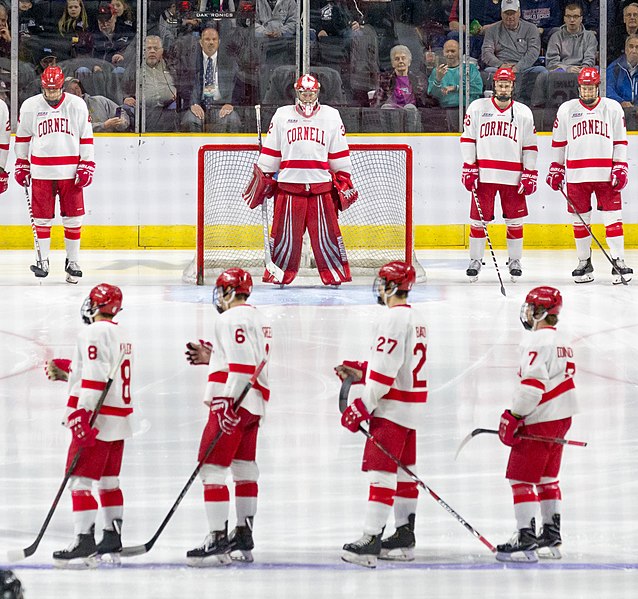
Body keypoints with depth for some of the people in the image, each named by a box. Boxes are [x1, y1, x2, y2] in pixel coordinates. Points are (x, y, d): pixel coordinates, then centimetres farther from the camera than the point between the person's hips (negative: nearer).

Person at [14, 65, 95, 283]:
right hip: (41, 172, 0)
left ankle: (72, 262, 13)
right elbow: (22, 137, 12)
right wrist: (21, 164, 12)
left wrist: (86, 166, 0)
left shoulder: (77, 105, 0)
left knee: (73, 218, 2)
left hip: (70, 172, 0)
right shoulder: (30, 106, 1)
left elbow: (86, 138, 4)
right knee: (42, 218, 3)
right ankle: (43, 260, 15)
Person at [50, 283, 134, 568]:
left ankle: (85, 544, -13)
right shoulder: (121, 335, 16)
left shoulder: (94, 333, -13)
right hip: (119, 420, 10)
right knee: (109, 482, 17)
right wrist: (68, 368, 22)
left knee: (80, 481, -8)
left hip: (98, 419, -10)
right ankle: (112, 543, 21)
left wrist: (82, 415, -24)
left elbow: (95, 379, -21)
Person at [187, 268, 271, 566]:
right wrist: (212, 357, 25)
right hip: (254, 406, 11)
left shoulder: (231, 319, -11)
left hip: (234, 404, -11)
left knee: (212, 469, -11)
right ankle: (243, 538, 22)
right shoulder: (258, 319, 20)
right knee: (244, 469, 16)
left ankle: (218, 541, -17)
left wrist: (227, 402, -24)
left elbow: (242, 365, -21)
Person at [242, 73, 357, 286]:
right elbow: (270, 152, 11)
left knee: (327, 232, -2)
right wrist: (263, 177, 7)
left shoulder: (331, 116, 9)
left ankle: (336, 274, 4)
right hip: (288, 184, 0)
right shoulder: (282, 115, 9)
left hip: (321, 186, 0)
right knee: (285, 233, 0)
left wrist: (344, 181, 8)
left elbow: (339, 154, 11)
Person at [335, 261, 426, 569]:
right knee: (404, 472, 14)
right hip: (412, 404, 10)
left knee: (381, 471, -11)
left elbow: (385, 370, -22)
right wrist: (360, 371, 17)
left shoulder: (393, 319, -17)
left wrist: (363, 406, -18)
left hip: (393, 406, -10)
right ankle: (404, 537, 19)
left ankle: (371, 538, -14)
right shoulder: (415, 318, 14)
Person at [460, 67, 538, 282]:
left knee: (515, 220, 4)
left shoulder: (523, 113, 6)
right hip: (484, 174, -1)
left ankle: (515, 260, 17)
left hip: (513, 177, 1)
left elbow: (530, 147, 8)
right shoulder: (478, 107, 2)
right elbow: (467, 140, 3)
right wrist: (469, 170, -3)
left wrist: (530, 175, 2)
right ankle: (475, 260, 13)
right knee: (478, 219, 1)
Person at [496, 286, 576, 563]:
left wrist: (513, 417, -19)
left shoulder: (537, 341, -17)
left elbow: (533, 384, -24)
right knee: (547, 479, 18)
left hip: (540, 422, -10)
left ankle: (526, 540, -10)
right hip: (561, 417, 10)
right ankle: (551, 538, 23)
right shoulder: (562, 342, 15)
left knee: (521, 478, -7)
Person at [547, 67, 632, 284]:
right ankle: (584, 262, 17)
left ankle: (618, 261, -3)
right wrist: (556, 169, 10)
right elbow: (558, 142, 12)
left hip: (606, 174, -1)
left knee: (612, 218, -5)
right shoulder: (566, 110, 6)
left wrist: (620, 168, -1)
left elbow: (620, 141, 7)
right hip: (576, 175, 1)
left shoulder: (613, 108, 4)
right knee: (580, 220, 6)